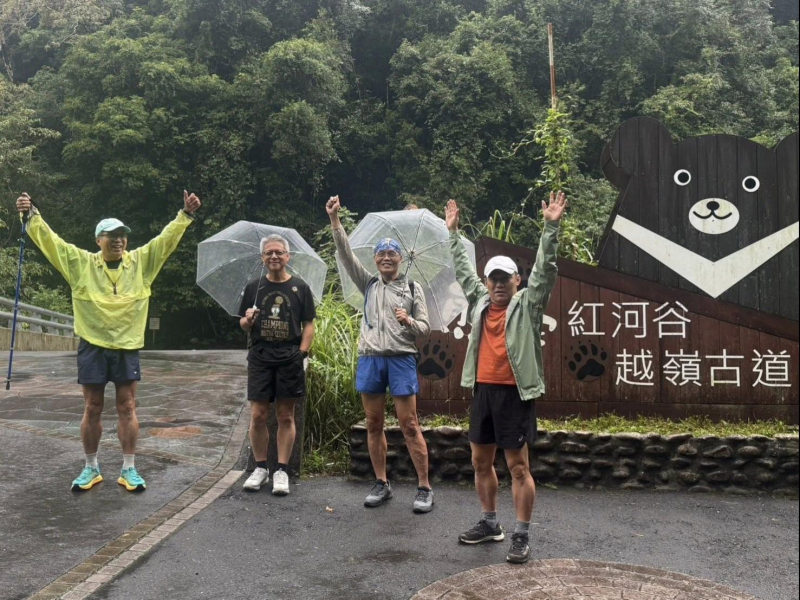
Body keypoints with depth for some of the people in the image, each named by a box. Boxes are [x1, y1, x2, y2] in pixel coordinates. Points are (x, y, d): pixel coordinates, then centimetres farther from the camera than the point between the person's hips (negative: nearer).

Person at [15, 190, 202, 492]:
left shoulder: (140, 261, 5)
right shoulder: (81, 262, 2)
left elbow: (166, 239, 1)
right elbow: (50, 240, -2)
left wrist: (185, 214, -7)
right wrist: (32, 214, -15)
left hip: (127, 346, 1)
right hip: (92, 346, 0)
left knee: (127, 408, 4)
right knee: (92, 409, 8)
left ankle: (129, 469, 12)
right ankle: (91, 468, 21)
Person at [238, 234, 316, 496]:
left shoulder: (300, 288, 5)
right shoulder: (254, 287, 9)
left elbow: (308, 325, 3)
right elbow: (243, 325, 14)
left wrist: (302, 353, -8)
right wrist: (248, 320, -9)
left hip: (290, 359, -1)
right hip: (260, 358, 2)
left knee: (286, 416, 3)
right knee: (258, 415, 1)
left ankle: (282, 471, 12)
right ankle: (260, 467, 17)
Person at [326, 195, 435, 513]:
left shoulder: (413, 288, 5)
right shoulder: (368, 284, 11)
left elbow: (425, 328, 4)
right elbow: (346, 254, 1)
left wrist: (409, 322, -19)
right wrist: (335, 219, -7)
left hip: (402, 358, -3)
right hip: (370, 359, 3)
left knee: (409, 425, -4)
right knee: (374, 424, 8)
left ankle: (425, 488, 4)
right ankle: (382, 484, 21)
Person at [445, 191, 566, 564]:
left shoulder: (528, 304, -3)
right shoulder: (480, 301, 12)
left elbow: (545, 269, -11)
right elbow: (463, 269, 23)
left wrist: (551, 227, -18)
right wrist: (453, 233, 26)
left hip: (515, 393, -6)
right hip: (482, 391, 7)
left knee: (518, 466, -1)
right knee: (481, 461, 14)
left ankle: (522, 536, 8)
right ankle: (490, 523, 30)